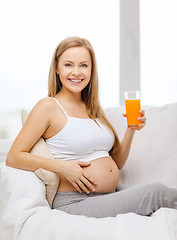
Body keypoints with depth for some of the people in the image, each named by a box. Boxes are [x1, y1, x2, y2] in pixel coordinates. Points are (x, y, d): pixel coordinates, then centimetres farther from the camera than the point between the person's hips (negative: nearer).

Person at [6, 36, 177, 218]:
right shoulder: (49, 106, -4)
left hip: (112, 199, 6)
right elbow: (13, 158, -8)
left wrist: (131, 130, 3)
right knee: (155, 191, -22)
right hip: (74, 204, -6)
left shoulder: (93, 109, 16)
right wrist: (62, 166, -18)